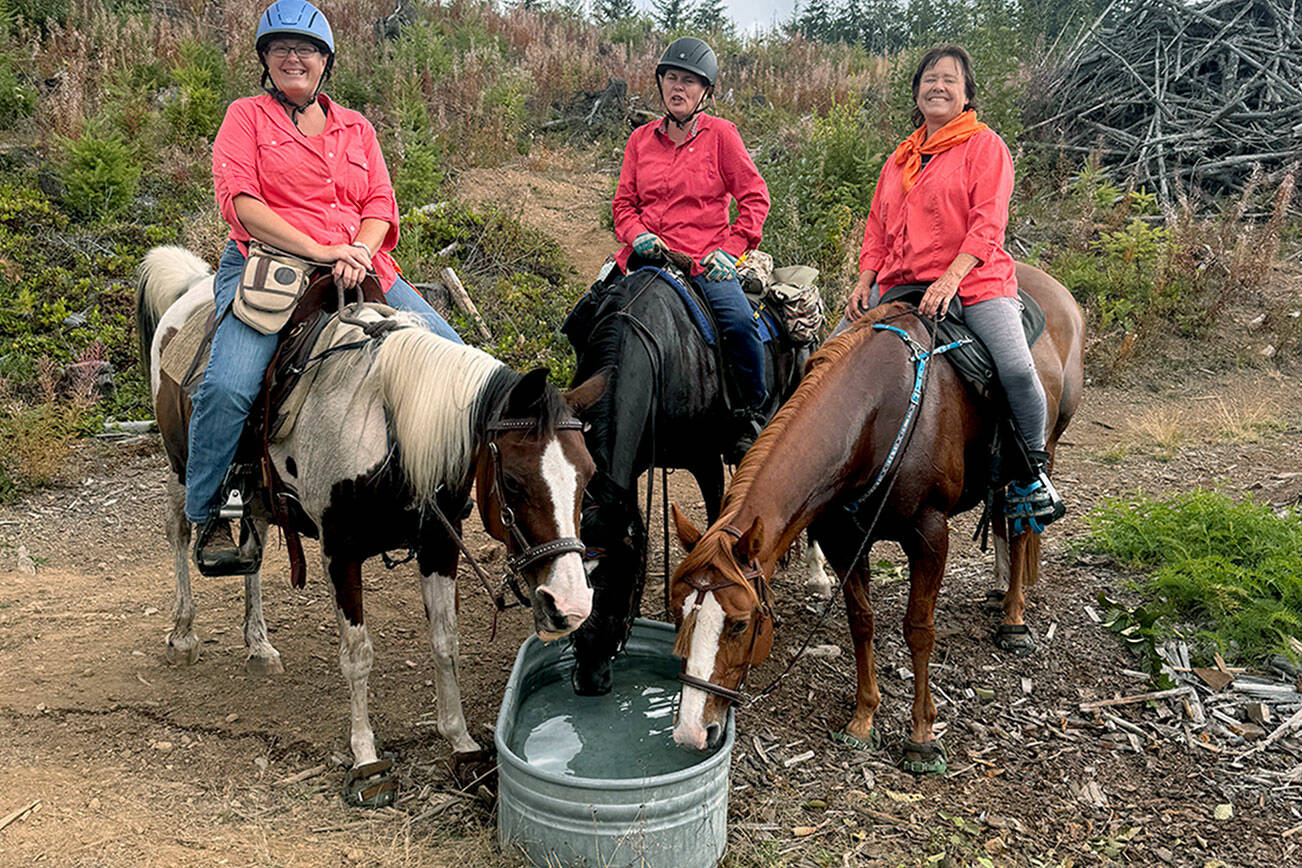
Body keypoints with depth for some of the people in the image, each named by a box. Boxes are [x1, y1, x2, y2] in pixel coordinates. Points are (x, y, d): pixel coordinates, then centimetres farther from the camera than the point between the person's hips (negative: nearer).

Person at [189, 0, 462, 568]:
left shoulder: (357, 128, 21)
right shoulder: (246, 116, 10)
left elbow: (381, 205, 11)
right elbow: (239, 201, -4)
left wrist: (357, 255, -12)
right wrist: (319, 249, -16)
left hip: (359, 270, 4)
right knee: (228, 384, -27)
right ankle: (208, 518, -7)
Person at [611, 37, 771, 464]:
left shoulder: (721, 134, 4)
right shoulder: (641, 139, 13)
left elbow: (754, 196, 3)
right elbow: (623, 203, 17)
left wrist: (730, 248, -8)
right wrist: (637, 235, -5)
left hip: (705, 261, -3)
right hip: (648, 257, 4)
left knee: (740, 321, -28)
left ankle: (750, 417, -8)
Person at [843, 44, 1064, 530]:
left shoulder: (984, 145, 2)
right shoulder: (900, 159, 19)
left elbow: (988, 223, -10)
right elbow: (877, 228, 20)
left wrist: (951, 279, -24)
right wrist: (865, 281, 3)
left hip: (973, 282, -5)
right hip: (898, 285, 5)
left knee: (1015, 366, -26)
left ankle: (1034, 467, -1)